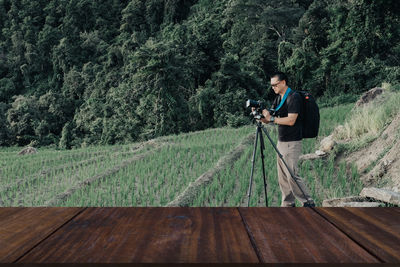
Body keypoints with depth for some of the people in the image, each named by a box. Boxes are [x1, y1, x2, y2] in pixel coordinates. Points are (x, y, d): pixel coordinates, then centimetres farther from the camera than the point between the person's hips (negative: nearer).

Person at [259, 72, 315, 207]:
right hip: (281, 141, 9)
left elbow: (291, 120, -21)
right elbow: (269, 119, 12)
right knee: (282, 176, 8)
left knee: (291, 175, -10)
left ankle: (308, 202, 1)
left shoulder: (294, 97, -13)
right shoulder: (278, 98, 14)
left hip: (292, 143, -8)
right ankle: (288, 204, 15)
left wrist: (271, 118, -19)